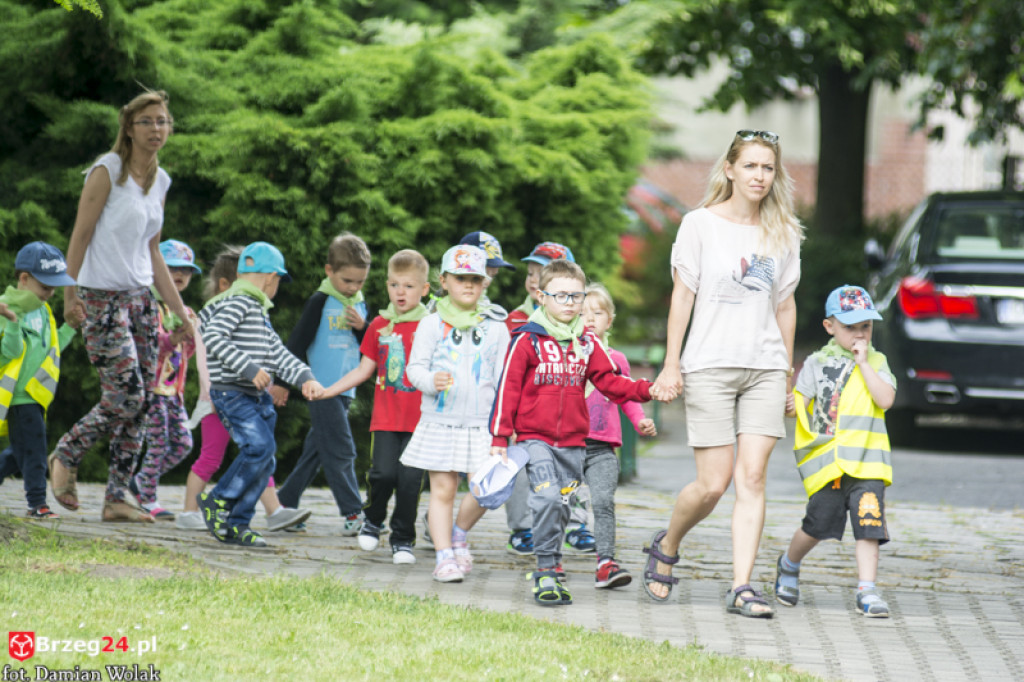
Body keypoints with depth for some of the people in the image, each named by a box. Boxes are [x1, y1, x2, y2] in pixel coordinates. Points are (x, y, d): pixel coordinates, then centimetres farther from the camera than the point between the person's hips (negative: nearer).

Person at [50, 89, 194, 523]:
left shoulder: (160, 181, 12)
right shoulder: (108, 171, -8)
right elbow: (80, 235, -10)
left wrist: (181, 311, 17)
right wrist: (70, 295, -15)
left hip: (140, 299, 7)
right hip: (102, 296, -7)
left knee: (140, 403, 2)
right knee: (126, 396, -13)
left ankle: (118, 495, 7)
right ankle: (65, 457, 9)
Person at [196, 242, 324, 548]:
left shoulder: (258, 313, 22)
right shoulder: (237, 303, -9)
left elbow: (278, 353, 17)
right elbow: (213, 337, -22)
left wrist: (305, 377, 1)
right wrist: (249, 368, -25)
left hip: (256, 396, 10)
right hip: (232, 392, -10)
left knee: (265, 461, 5)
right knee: (259, 446, -22)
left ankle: (236, 524, 11)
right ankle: (218, 500, -7)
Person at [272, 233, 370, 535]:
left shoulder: (359, 305, 12)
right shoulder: (320, 302, -7)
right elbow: (298, 342, -5)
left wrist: (362, 327, -8)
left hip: (345, 391, 7)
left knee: (315, 451, 11)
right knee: (340, 451, -10)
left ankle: (284, 503, 19)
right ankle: (352, 513, -10)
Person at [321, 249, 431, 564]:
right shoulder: (379, 326, 10)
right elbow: (364, 369, 16)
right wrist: (327, 391, 12)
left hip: (419, 419, -2)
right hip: (385, 417, 2)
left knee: (410, 479, -5)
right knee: (383, 473, -11)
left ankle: (403, 539, 11)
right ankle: (373, 520, 18)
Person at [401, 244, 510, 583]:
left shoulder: (495, 328, 8)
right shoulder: (432, 324, 3)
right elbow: (415, 366, 0)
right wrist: (431, 380, -21)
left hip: (482, 424, 1)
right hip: (439, 421, -1)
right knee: (443, 490, 0)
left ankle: (459, 534, 17)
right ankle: (444, 556, 9)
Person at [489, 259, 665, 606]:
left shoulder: (587, 343, 10)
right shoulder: (527, 340, -4)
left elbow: (609, 381, 11)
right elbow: (508, 388, -4)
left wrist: (645, 390, -6)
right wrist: (499, 437, -6)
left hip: (573, 441, 5)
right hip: (534, 438, -5)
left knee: (562, 506, 8)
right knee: (547, 498, -20)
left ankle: (548, 573, 19)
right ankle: (547, 569, -13)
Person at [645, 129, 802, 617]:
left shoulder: (783, 233, 10)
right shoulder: (700, 224, 1)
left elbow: (784, 305, 16)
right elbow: (682, 296, 0)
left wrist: (787, 372, 15)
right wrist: (671, 365, -5)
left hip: (765, 368, 3)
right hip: (710, 366, -3)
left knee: (752, 477, -7)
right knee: (713, 483, -5)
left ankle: (741, 587, -8)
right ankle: (666, 548, 23)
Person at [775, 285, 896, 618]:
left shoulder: (876, 363, 11)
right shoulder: (818, 363, 8)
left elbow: (886, 399, -5)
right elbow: (798, 402, 2)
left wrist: (863, 363, -6)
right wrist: (790, 405, -21)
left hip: (868, 459, 1)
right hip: (827, 459, -1)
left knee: (868, 524, -10)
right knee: (819, 524, 3)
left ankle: (866, 590, -9)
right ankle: (789, 565, 30)